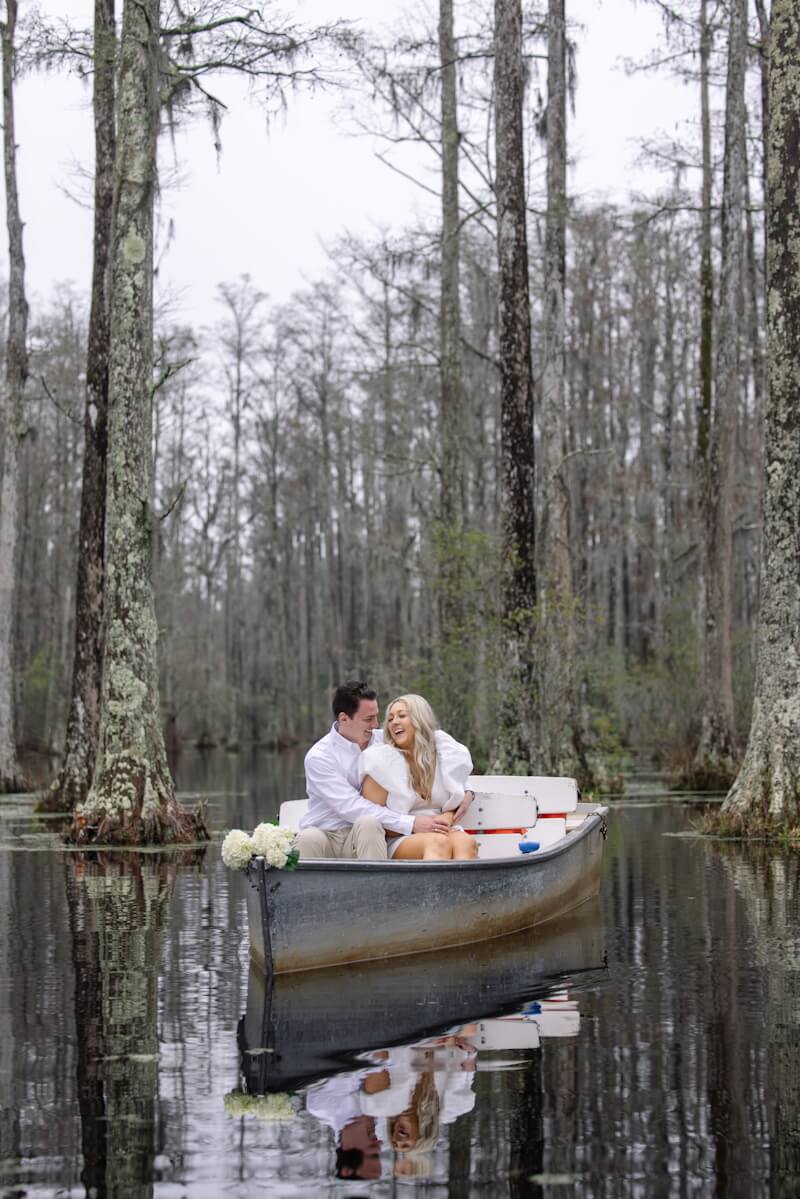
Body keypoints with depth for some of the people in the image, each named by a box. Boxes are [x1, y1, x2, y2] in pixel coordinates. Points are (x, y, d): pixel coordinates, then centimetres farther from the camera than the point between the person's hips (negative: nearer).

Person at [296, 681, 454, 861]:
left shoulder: (383, 740, 6)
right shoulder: (319, 756, -8)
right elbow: (350, 807, -19)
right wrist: (411, 824, -25)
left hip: (363, 836, 3)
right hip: (324, 834, -3)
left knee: (368, 823, -32)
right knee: (308, 838, -37)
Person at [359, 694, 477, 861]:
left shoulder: (444, 753, 10)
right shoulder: (381, 760, 2)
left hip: (443, 833, 3)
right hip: (400, 841, -3)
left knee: (466, 842, -33)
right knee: (438, 842, -37)